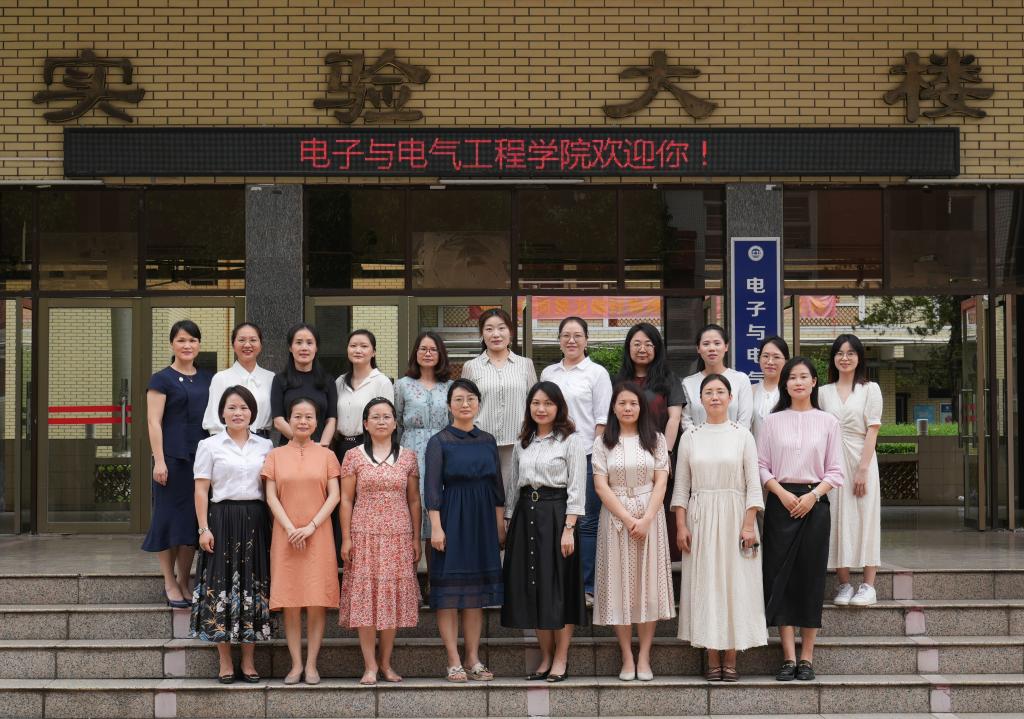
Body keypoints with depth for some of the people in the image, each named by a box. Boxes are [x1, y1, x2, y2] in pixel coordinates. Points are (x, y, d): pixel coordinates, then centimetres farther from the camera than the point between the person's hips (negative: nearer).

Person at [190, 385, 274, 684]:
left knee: (254, 587, 4)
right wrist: (204, 528, -8)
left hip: (256, 522, 2)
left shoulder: (265, 446, 10)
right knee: (222, 587, -1)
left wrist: (275, 526, 4)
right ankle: (225, 662, 8)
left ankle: (248, 661, 13)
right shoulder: (209, 445, 3)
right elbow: (201, 490, 0)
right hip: (222, 519, -2)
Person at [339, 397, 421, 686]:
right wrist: (346, 538, -4)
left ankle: (386, 663, 11)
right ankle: (370, 665, 1)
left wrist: (416, 538, 5)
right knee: (365, 597, -4)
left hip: (399, 536, 2)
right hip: (365, 535, -2)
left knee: (393, 597, 3)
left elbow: (414, 500, 10)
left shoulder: (408, 457, 8)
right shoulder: (354, 456, 3)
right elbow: (346, 499, 2)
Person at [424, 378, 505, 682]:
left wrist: (500, 525, 9)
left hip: (483, 520, 5)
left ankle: (473, 660, 12)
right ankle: (454, 662, 0)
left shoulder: (488, 441, 10)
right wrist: (436, 527, -15)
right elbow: (432, 487, -8)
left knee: (478, 590, 7)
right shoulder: (439, 442, -3)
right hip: (452, 518, -4)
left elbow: (497, 486, 13)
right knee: (449, 590, -3)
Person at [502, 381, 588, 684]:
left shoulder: (571, 441, -2)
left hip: (556, 515, -5)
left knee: (559, 586, -3)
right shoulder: (523, 443, 14)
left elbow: (577, 489, -8)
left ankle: (561, 659, 5)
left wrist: (569, 528, -15)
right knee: (531, 586, 6)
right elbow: (513, 486, 16)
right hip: (526, 515, 5)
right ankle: (545, 656, 15)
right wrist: (508, 523, 9)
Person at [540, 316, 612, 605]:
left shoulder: (597, 373, 2)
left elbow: (602, 419, -1)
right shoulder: (548, 373, 14)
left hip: (586, 456, -4)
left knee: (587, 522, -3)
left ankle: (587, 587, 2)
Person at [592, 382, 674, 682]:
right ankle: (627, 658, 4)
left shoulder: (656, 440, 6)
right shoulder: (603, 443, 5)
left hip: (650, 516, 0)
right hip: (615, 518, 0)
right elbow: (601, 485, -2)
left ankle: (644, 657, 4)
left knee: (648, 583, 0)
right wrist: (628, 519, -11)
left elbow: (661, 482, 0)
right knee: (620, 585, 0)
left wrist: (646, 519, -12)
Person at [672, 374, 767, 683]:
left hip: (734, 518, -1)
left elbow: (753, 484, 0)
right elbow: (681, 486, 6)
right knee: (704, 584, 0)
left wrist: (749, 525, -8)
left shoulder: (742, 436, 3)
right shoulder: (690, 437, 7)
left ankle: (731, 661, 4)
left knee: (735, 583, -1)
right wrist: (681, 526, -2)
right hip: (700, 518, 1)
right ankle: (713, 661, 4)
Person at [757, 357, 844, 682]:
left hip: (814, 503, 0)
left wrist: (813, 495, -10)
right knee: (781, 576, -4)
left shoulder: (827, 422, 6)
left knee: (811, 578, 0)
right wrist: (782, 493, -11)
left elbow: (834, 471, 5)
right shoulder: (773, 422, 6)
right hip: (780, 502, 0)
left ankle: (806, 657, 6)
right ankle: (788, 657, -1)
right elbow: (761, 466, 4)